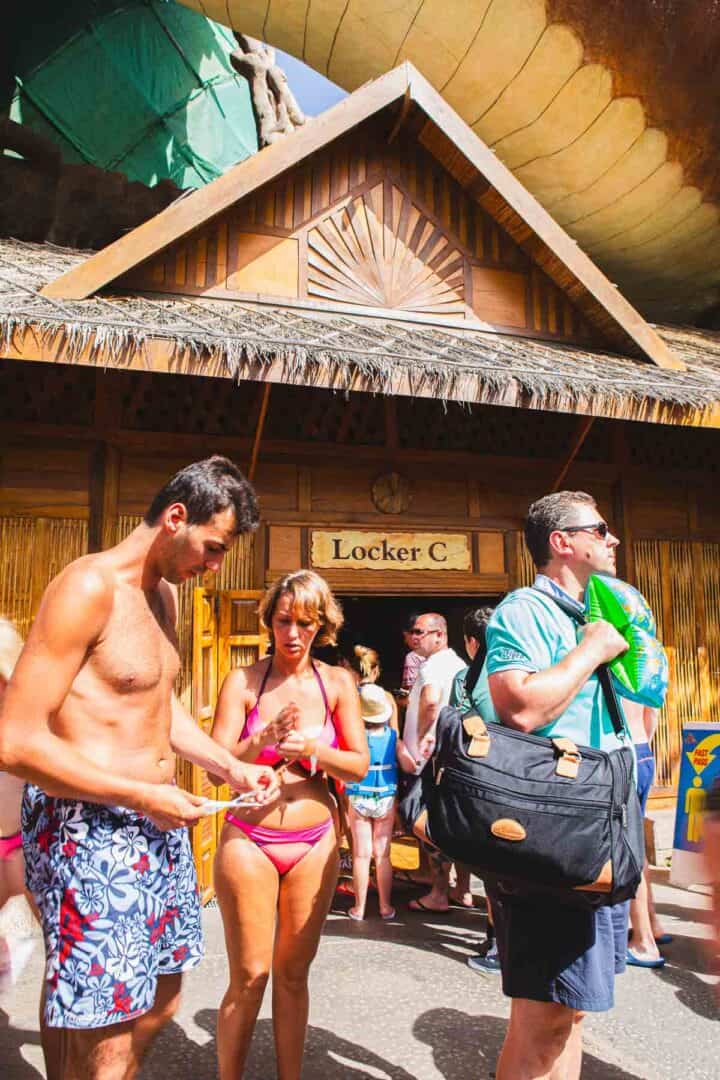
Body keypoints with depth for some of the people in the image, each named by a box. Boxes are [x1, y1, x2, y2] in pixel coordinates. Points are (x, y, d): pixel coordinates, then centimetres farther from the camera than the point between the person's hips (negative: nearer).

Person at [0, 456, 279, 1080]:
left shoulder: (165, 593, 12)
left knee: (160, 1000, 21)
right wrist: (145, 796, -18)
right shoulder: (89, 586, -17)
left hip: (155, 824, 9)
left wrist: (231, 768, 10)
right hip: (89, 829, -9)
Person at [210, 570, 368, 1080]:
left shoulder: (337, 683, 0)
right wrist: (263, 739, -26)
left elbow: (360, 765, -2)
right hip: (248, 840, -2)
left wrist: (312, 747, -19)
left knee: (293, 974, 13)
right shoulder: (243, 681, -5)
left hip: (314, 843, 2)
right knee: (249, 978, 3)